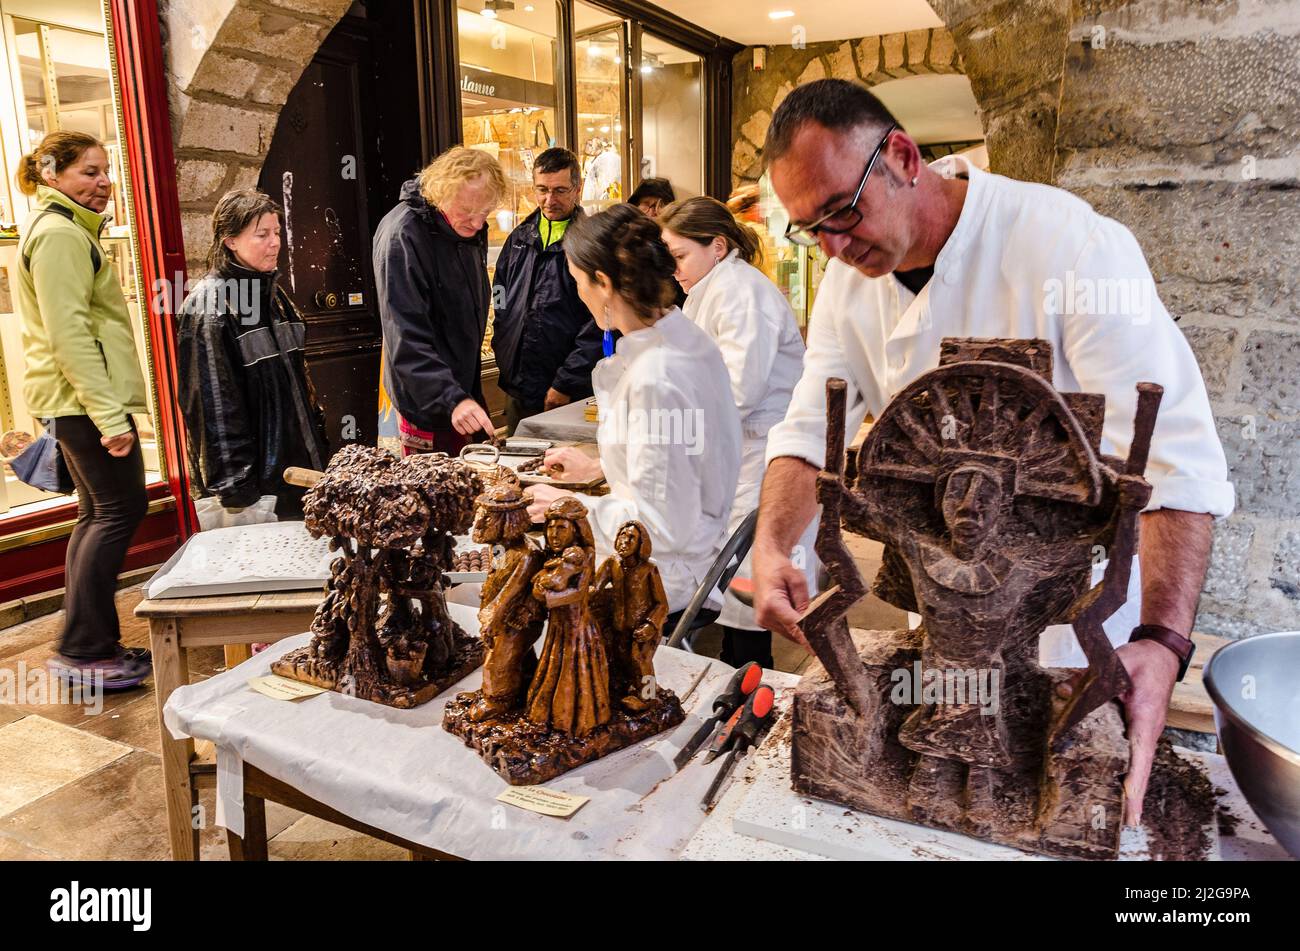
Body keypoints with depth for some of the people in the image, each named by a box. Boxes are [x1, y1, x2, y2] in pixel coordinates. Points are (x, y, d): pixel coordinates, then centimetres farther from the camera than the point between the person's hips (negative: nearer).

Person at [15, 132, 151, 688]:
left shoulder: (63, 229, 21)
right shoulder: (60, 233, -12)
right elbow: (69, 333, -21)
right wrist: (110, 415, -25)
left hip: (72, 400, 11)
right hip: (84, 397, -11)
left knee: (98, 512, 13)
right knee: (122, 507, -9)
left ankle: (86, 646, 20)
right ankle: (84, 651, -3)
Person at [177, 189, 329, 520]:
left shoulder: (272, 293, 12)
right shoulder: (210, 305, -12)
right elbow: (213, 402, -16)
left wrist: (317, 440, 16)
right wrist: (235, 487, -18)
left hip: (297, 463, 7)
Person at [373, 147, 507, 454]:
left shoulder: (471, 228, 5)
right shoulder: (403, 236, -21)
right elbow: (407, 337, -26)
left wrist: (471, 395, 17)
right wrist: (453, 399, -34)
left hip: (465, 395, 8)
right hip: (427, 405, -7)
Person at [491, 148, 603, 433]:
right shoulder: (519, 239, 12)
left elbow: (599, 324, -14)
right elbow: (500, 303, 19)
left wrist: (566, 384, -16)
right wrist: (505, 356, 7)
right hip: (516, 391, 6)